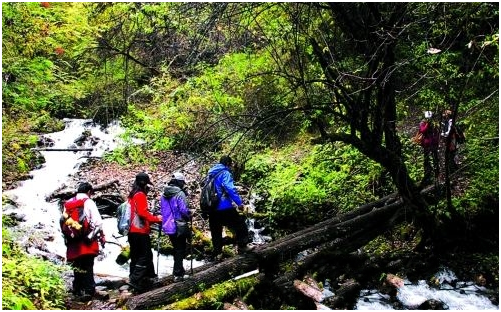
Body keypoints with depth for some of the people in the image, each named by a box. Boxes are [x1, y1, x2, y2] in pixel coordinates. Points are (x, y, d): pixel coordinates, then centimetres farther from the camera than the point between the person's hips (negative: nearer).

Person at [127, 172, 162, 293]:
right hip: (140, 231, -9)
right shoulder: (140, 195, -11)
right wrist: (156, 218, -12)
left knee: (135, 257, 13)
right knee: (145, 256, -6)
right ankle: (135, 279, -13)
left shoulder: (132, 195, 17)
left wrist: (150, 221, 17)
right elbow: (143, 213, -20)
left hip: (132, 231, 9)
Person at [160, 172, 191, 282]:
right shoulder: (180, 194, -17)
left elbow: (161, 209, 13)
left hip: (167, 226, 7)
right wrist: (189, 216, -2)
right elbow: (184, 210, -20)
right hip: (178, 226, -7)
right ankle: (177, 274, 2)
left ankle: (178, 270, 31)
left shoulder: (163, 195, 7)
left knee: (176, 248, 21)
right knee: (180, 250, 4)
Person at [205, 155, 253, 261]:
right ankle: (242, 246, 11)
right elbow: (230, 189, -21)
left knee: (216, 231, 13)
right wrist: (239, 202, -19)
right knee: (240, 225, 7)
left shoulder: (211, 174, 16)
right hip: (224, 208, -8)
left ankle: (217, 253, 14)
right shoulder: (225, 173, -9)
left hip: (212, 208, 8)